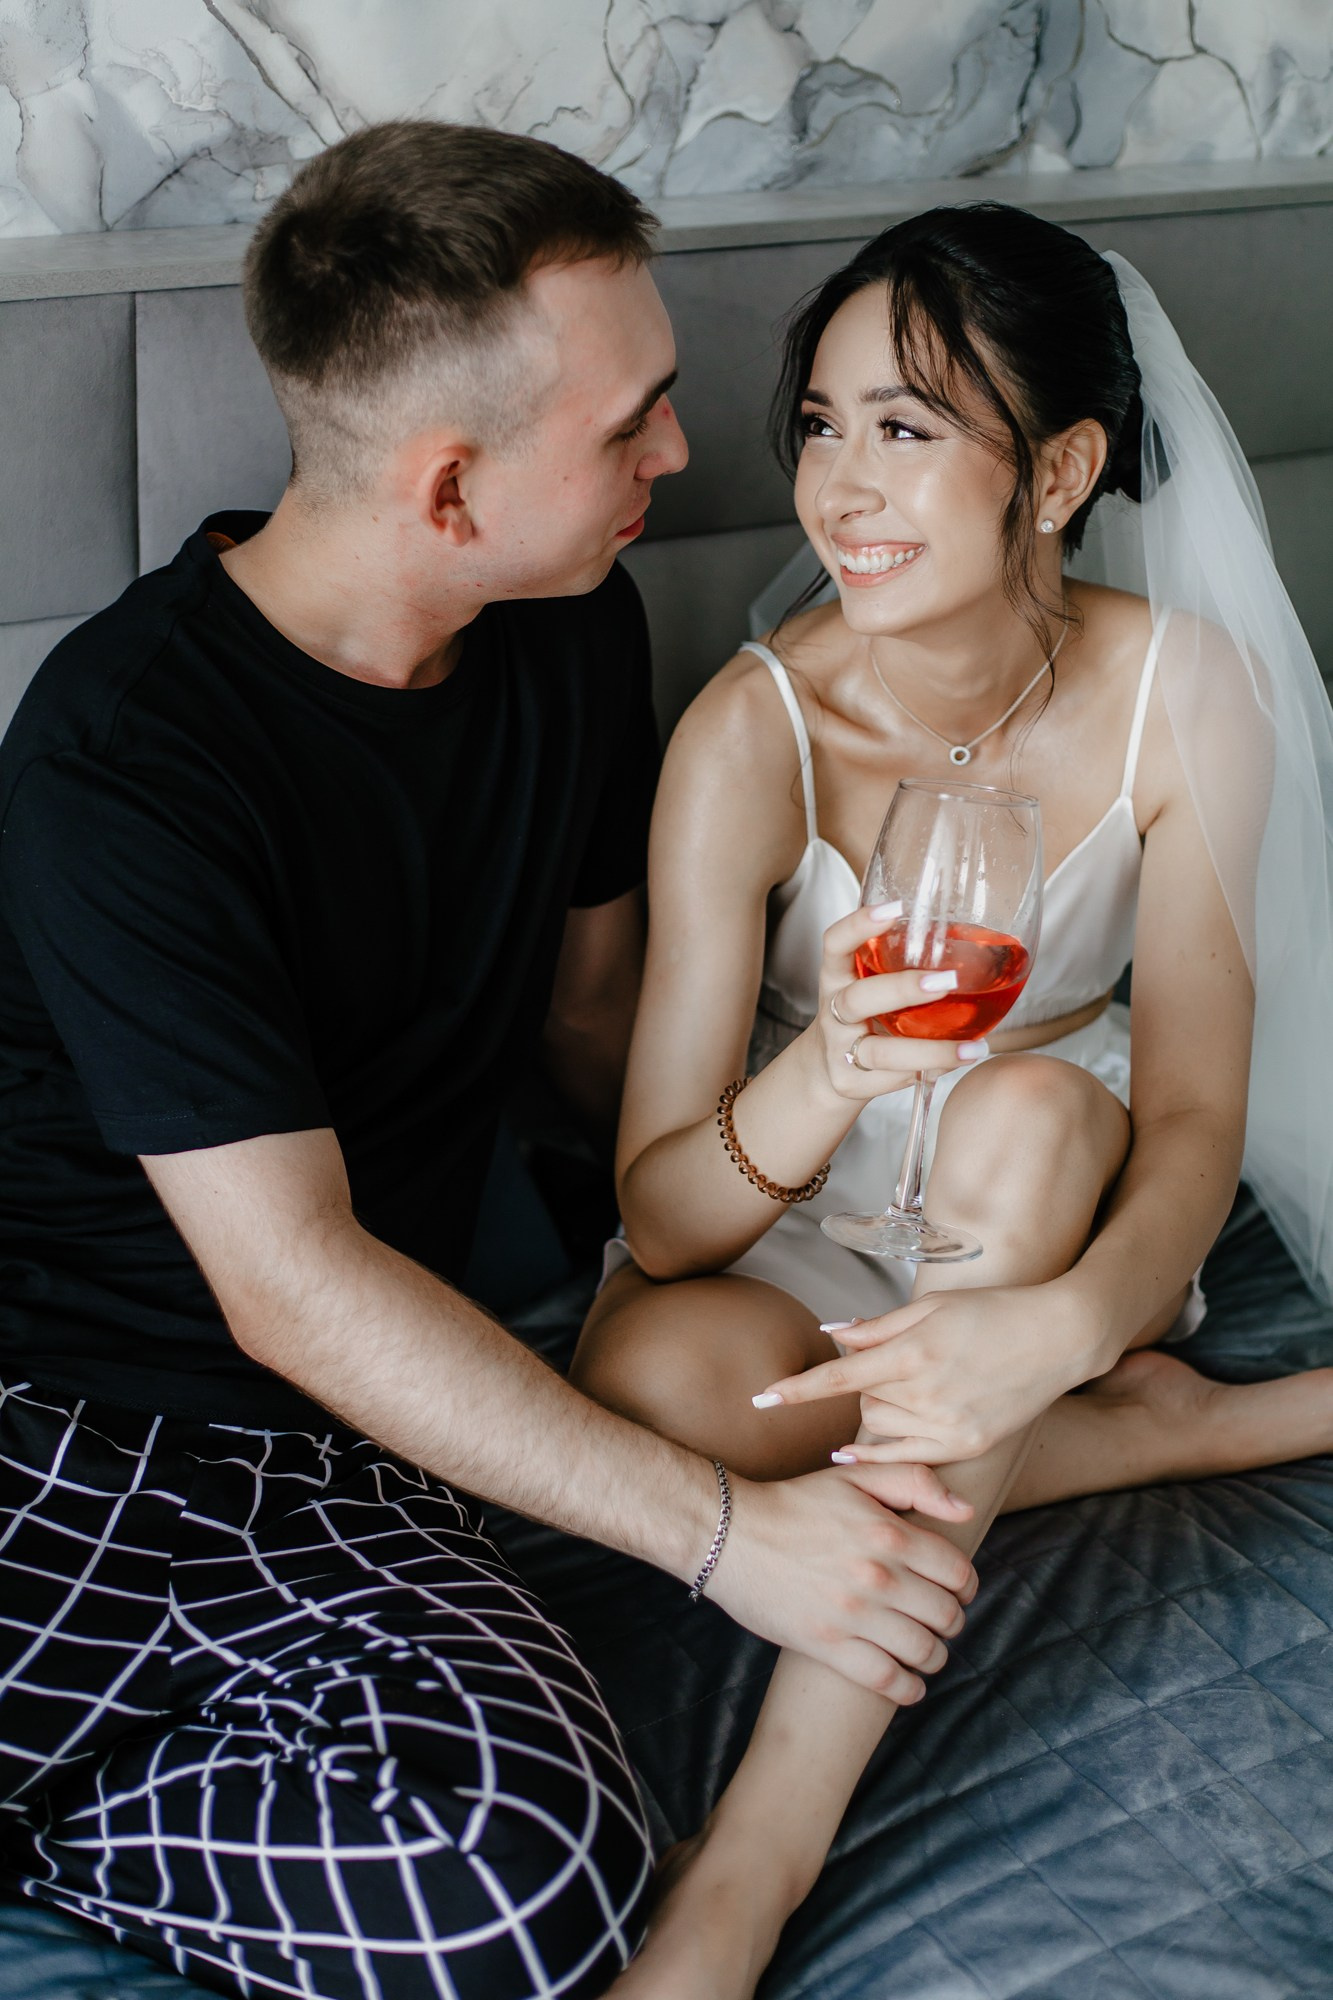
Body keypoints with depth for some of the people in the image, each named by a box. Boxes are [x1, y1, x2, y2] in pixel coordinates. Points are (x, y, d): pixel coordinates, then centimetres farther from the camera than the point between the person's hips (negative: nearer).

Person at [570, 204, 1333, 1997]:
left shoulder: (1186, 689, -17)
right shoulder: (755, 735, -22)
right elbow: (659, 1213, -23)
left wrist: (1063, 1322, -44)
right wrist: (825, 1073, -46)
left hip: (1068, 1200, 1)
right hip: (797, 1220, 0)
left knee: (1023, 1112, -36)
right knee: (651, 1374, -35)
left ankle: (769, 1836, -32)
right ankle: (1160, 1424, -12)